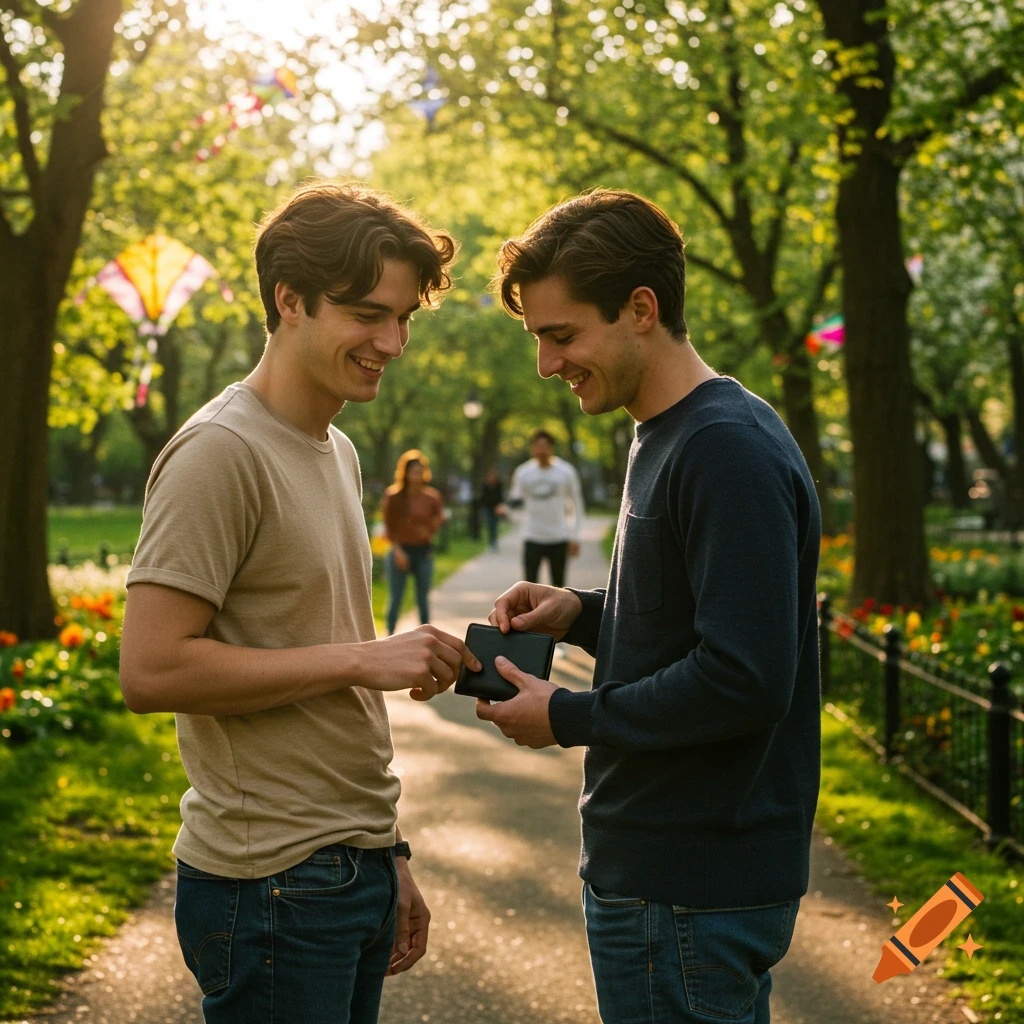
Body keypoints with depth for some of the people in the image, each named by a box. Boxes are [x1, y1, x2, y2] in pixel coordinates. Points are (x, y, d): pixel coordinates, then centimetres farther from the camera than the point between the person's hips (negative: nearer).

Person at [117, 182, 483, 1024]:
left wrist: (387, 857, 17)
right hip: (273, 888, -8)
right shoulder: (220, 452, -14)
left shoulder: (339, 453, 13)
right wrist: (360, 658, -18)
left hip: (355, 870, 8)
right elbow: (151, 671, -20)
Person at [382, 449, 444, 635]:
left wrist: (429, 531, -14)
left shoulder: (432, 497, 0)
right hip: (400, 551, -1)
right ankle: (390, 636, 9)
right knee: (395, 598, 1)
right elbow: (389, 526, 0)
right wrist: (397, 550, -9)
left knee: (423, 598, 7)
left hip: (423, 551, 1)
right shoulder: (393, 496, -3)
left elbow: (438, 521, 8)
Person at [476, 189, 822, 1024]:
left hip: (690, 892, -9)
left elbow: (746, 680, -26)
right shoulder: (669, 438, 11)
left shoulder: (730, 452, -21)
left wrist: (567, 719, -15)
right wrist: (584, 614, 4)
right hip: (655, 864, 10)